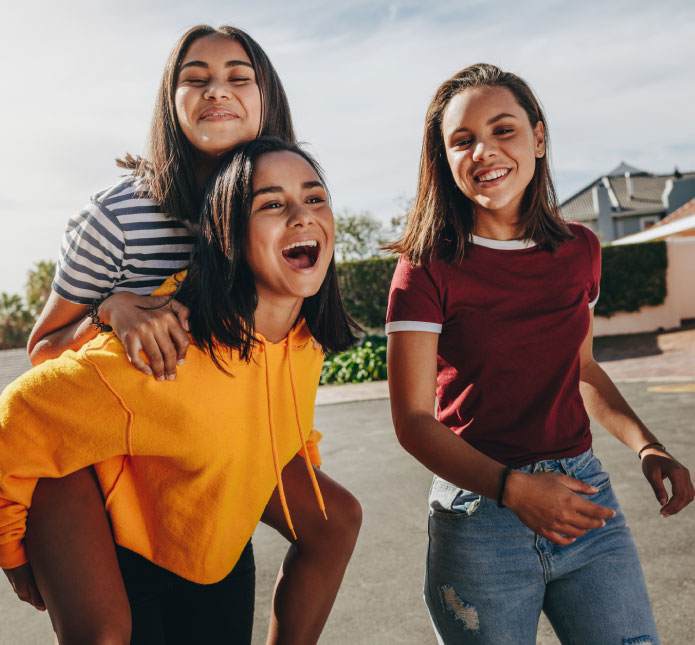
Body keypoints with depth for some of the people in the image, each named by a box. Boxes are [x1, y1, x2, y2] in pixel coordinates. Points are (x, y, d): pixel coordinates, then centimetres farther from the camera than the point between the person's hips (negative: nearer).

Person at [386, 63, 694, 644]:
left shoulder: (580, 251, 4)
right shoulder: (427, 268, -10)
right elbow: (413, 420, -11)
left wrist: (647, 446, 3)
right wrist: (512, 488, -23)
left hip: (585, 495, 4)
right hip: (479, 513, -3)